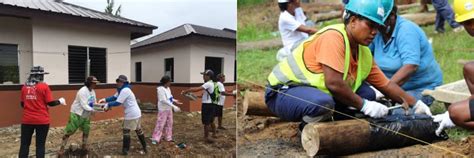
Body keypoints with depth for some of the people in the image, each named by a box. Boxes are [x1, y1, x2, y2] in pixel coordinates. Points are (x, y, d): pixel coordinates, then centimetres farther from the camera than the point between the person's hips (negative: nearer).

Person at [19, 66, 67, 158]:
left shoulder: (24, 87, 4)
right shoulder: (44, 86, -9)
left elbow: (22, 104, 11)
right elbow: (50, 103, -9)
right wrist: (60, 101, 9)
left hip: (27, 120, 3)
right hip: (42, 121, -3)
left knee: (24, 144, 11)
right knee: (40, 144, 6)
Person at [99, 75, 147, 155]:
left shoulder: (125, 90, -20)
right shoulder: (122, 89, 11)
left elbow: (118, 102, -22)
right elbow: (114, 97, 13)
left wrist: (108, 105, -12)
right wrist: (105, 100, -1)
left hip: (131, 114, -10)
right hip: (136, 113, 10)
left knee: (126, 131, 1)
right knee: (138, 130, 17)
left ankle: (125, 150, 8)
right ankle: (144, 147, 25)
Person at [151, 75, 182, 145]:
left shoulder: (168, 88, 7)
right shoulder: (161, 89, -20)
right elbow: (164, 100, -27)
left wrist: (175, 101, 3)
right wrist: (173, 106, -30)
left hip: (169, 109, 9)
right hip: (163, 109, -9)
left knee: (169, 123, 13)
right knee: (160, 124, -4)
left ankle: (168, 138, 24)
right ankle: (155, 139, 5)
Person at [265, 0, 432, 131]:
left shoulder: (364, 53, 3)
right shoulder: (333, 37, -24)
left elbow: (386, 85, 11)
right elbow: (333, 83, -31)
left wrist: (415, 104, 4)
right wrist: (364, 105, -20)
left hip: (318, 93, 8)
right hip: (283, 91, -8)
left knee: (367, 94, 1)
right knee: (323, 102, -37)